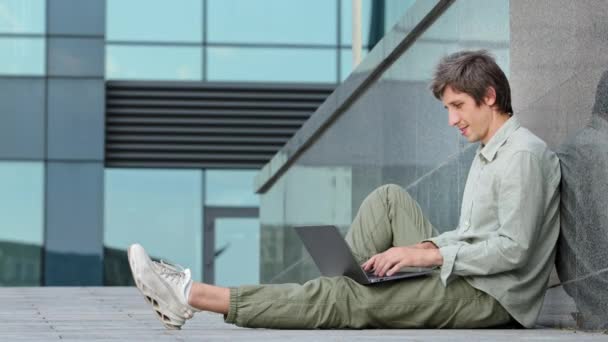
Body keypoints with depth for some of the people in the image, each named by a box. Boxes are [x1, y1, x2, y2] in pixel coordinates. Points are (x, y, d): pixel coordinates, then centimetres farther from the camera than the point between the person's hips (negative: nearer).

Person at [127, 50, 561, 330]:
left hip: (488, 296, -10)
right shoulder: (488, 155, 20)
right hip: (459, 277, 10)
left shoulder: (524, 156, -13)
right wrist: (424, 246, 0)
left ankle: (193, 296, -19)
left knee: (344, 300, -16)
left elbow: (512, 249, -21)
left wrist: (424, 253, -20)